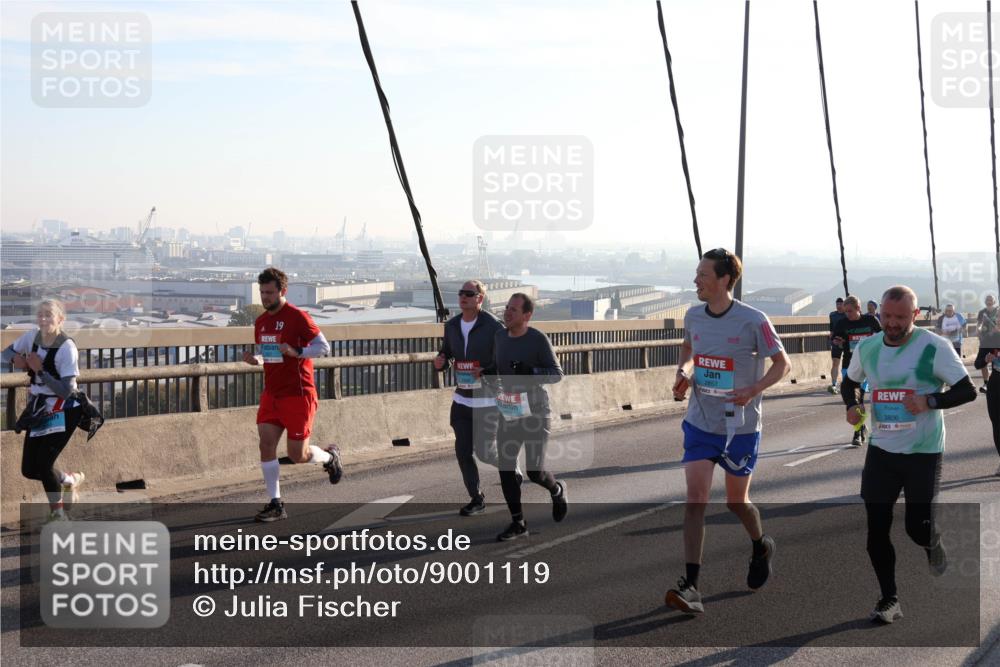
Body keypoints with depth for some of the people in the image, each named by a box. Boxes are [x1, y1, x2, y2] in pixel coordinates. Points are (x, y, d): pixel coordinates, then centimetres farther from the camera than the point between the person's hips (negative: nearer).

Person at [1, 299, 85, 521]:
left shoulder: (67, 347, -20)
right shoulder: (32, 336, -2)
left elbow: (66, 391, -24)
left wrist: (40, 370, -30)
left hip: (63, 411, -7)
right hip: (39, 409, 7)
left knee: (43, 464, -14)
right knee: (29, 470, 5)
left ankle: (58, 513, 12)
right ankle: (70, 481, 34)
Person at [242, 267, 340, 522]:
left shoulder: (298, 317, -11)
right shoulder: (261, 322, 11)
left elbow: (323, 347, -11)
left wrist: (297, 352, -26)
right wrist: (254, 360, 2)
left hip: (298, 395, -6)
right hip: (271, 394, 6)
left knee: (297, 455, -3)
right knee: (266, 443, -7)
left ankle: (330, 456, 30)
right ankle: (275, 504, 1)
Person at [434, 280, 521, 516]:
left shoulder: (493, 327, -14)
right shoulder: (452, 325, 3)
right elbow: (447, 354, 16)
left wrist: (487, 371, -26)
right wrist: (440, 362, -9)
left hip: (488, 400, -5)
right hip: (462, 399, 5)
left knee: (484, 452, -1)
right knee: (463, 451, 0)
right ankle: (476, 499, 15)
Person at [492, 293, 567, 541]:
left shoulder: (538, 339, -11)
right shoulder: (500, 337, 6)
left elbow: (556, 373, -12)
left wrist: (530, 372, -26)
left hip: (535, 412, -5)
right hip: (508, 411, 5)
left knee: (535, 471, -5)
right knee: (506, 468, -2)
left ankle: (557, 490, 29)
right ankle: (518, 523, 8)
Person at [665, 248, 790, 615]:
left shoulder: (753, 321, -15)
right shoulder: (693, 316, 1)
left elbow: (781, 363, -6)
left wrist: (753, 390, -21)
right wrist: (683, 372, 1)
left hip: (740, 426, -3)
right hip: (700, 423, 3)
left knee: (737, 501, 11)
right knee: (695, 498, -10)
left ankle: (761, 546, 45)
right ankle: (691, 586, -11)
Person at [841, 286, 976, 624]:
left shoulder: (934, 347, -12)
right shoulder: (868, 347, 3)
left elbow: (967, 390, -12)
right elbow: (850, 381, 20)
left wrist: (930, 401, -27)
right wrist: (852, 406, -1)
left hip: (923, 452, -4)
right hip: (881, 450, 4)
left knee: (918, 527, -1)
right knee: (876, 528, -1)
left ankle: (933, 545, 38)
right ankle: (888, 599, 13)